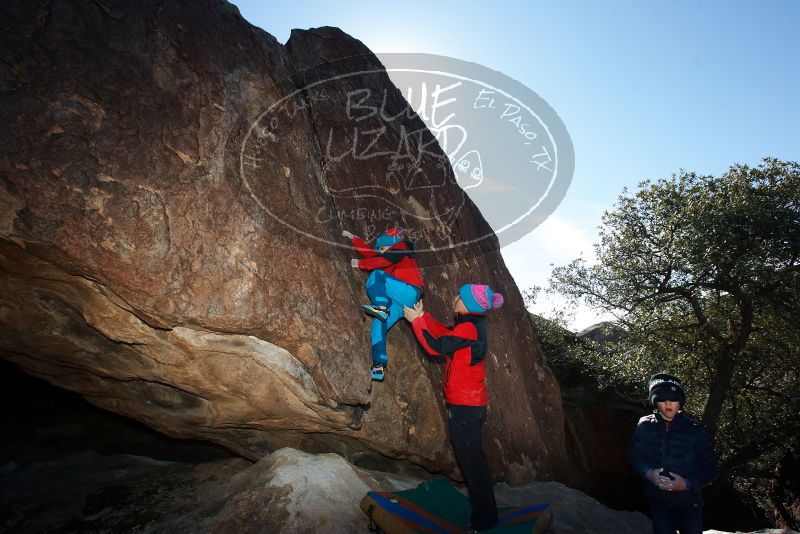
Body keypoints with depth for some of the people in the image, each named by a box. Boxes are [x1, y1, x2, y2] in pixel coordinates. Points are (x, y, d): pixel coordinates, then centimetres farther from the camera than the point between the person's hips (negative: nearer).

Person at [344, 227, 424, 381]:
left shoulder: (401, 247, 6)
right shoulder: (392, 253, 29)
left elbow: (382, 260, -10)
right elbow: (370, 253, 23)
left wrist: (360, 264, -3)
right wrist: (353, 238, 23)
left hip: (409, 292, -8)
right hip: (399, 301, 8)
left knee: (377, 275, -16)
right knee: (378, 325, -3)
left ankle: (381, 307, -28)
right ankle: (379, 367, -5)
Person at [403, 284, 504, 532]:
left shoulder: (469, 328, -21)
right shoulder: (472, 325, 8)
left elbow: (436, 346, -17)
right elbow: (445, 334, 15)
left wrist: (416, 321, -7)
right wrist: (423, 315, 12)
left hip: (464, 405, -10)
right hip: (472, 402, 10)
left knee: (471, 460, 2)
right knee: (474, 458, 20)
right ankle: (486, 513, 35)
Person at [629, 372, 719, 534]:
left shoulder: (695, 430, -12)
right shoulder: (645, 425, -7)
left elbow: (710, 468, -6)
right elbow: (635, 454, 4)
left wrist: (688, 484, -20)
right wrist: (648, 473, -14)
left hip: (688, 500, -1)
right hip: (658, 500, 1)